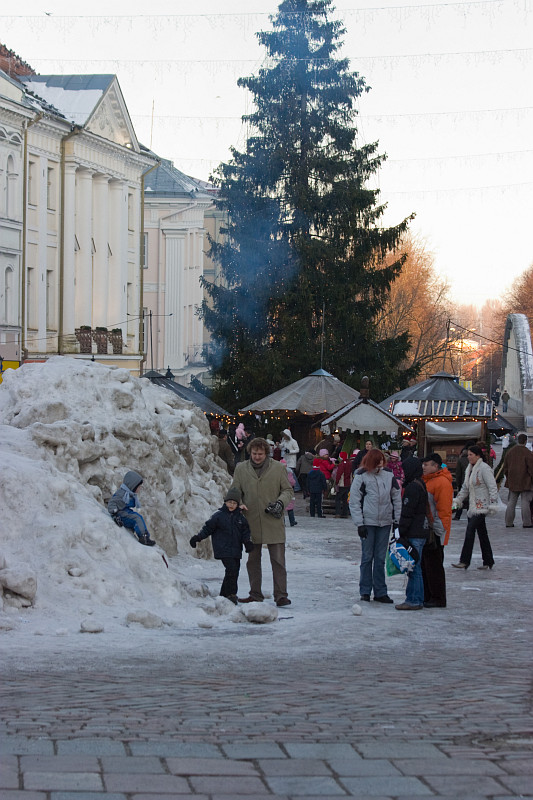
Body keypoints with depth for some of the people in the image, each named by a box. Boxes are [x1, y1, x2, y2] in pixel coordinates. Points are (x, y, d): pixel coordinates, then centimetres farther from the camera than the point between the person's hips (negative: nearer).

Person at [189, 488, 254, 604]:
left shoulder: (240, 516, 10)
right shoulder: (219, 515, -1)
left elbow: (245, 531, 14)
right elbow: (208, 528, 4)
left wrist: (247, 541, -3)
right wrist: (197, 538, -3)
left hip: (236, 550, 5)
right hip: (223, 550, -5)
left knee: (235, 571, 4)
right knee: (231, 569, -18)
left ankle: (224, 594, 14)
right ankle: (231, 594, -14)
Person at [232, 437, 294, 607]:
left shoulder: (278, 468, 1)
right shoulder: (241, 469, 5)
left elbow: (288, 490, 7)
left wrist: (281, 502, -12)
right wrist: (238, 505, -8)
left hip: (273, 523, -2)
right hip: (251, 523, 2)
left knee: (278, 560, -4)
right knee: (252, 560, 10)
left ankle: (281, 594, -1)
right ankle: (255, 594, 20)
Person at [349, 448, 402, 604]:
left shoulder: (389, 477, 5)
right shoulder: (361, 477, -5)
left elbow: (397, 499, 12)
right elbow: (354, 502, -4)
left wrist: (397, 520, 7)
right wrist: (359, 524, -8)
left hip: (385, 523, 3)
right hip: (367, 522, -3)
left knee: (380, 558, 6)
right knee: (367, 557, 2)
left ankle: (380, 592, 10)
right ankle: (365, 591, 11)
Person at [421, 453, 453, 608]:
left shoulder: (443, 482, -14)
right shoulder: (427, 480, 16)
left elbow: (444, 509, -18)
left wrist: (440, 530, -21)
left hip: (435, 531, -10)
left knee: (434, 566, -5)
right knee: (424, 564, 12)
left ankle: (438, 599, 1)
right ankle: (426, 597, 19)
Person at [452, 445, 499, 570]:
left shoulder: (484, 468, -12)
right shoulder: (470, 469, 15)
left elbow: (492, 487, -14)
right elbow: (465, 488, 25)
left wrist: (492, 504, -19)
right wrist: (457, 500, 18)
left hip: (482, 506, -9)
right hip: (473, 506, 9)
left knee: (470, 530, -14)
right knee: (482, 533, 10)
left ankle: (464, 561, -15)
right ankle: (488, 562, 15)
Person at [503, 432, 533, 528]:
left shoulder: (509, 452, 7)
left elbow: (505, 467, 13)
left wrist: (508, 478, 21)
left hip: (512, 482, 5)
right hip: (525, 482, -5)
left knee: (511, 502, 10)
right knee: (525, 502, -1)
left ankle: (509, 522, 11)